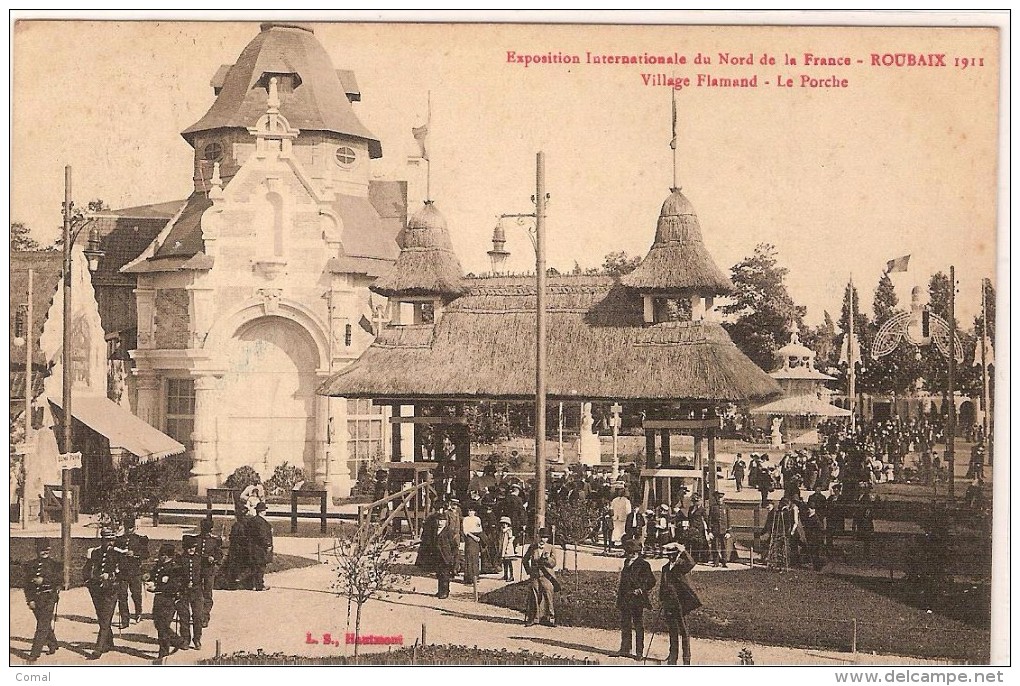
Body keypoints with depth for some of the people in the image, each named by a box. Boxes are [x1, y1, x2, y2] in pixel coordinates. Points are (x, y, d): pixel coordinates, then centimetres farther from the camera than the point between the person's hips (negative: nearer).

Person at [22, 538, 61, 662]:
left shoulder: (54, 564, 1)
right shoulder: (30, 565, 9)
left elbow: (60, 579, -10)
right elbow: (27, 584, 8)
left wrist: (43, 580, -18)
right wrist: (30, 600, -2)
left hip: (49, 598, -4)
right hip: (35, 599, 4)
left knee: (43, 625, -10)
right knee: (44, 624, 14)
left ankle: (34, 653, -12)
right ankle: (52, 645, 34)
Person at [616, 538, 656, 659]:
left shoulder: (643, 565, -9)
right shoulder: (627, 562, 13)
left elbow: (651, 581, -6)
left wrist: (642, 589, -16)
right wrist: (619, 590, 14)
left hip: (637, 599, -7)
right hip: (625, 599, 7)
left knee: (638, 626, 2)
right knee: (625, 625, 8)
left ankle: (639, 652, 7)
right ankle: (625, 649, 14)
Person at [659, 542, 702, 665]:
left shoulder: (681, 565, -6)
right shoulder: (665, 568, 14)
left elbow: (691, 563, -30)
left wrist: (683, 551, -30)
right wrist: (661, 600, 17)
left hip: (680, 603, -6)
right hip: (668, 604, 6)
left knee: (684, 631, 0)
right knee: (672, 631, 14)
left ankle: (686, 657, 5)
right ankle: (673, 656, 22)